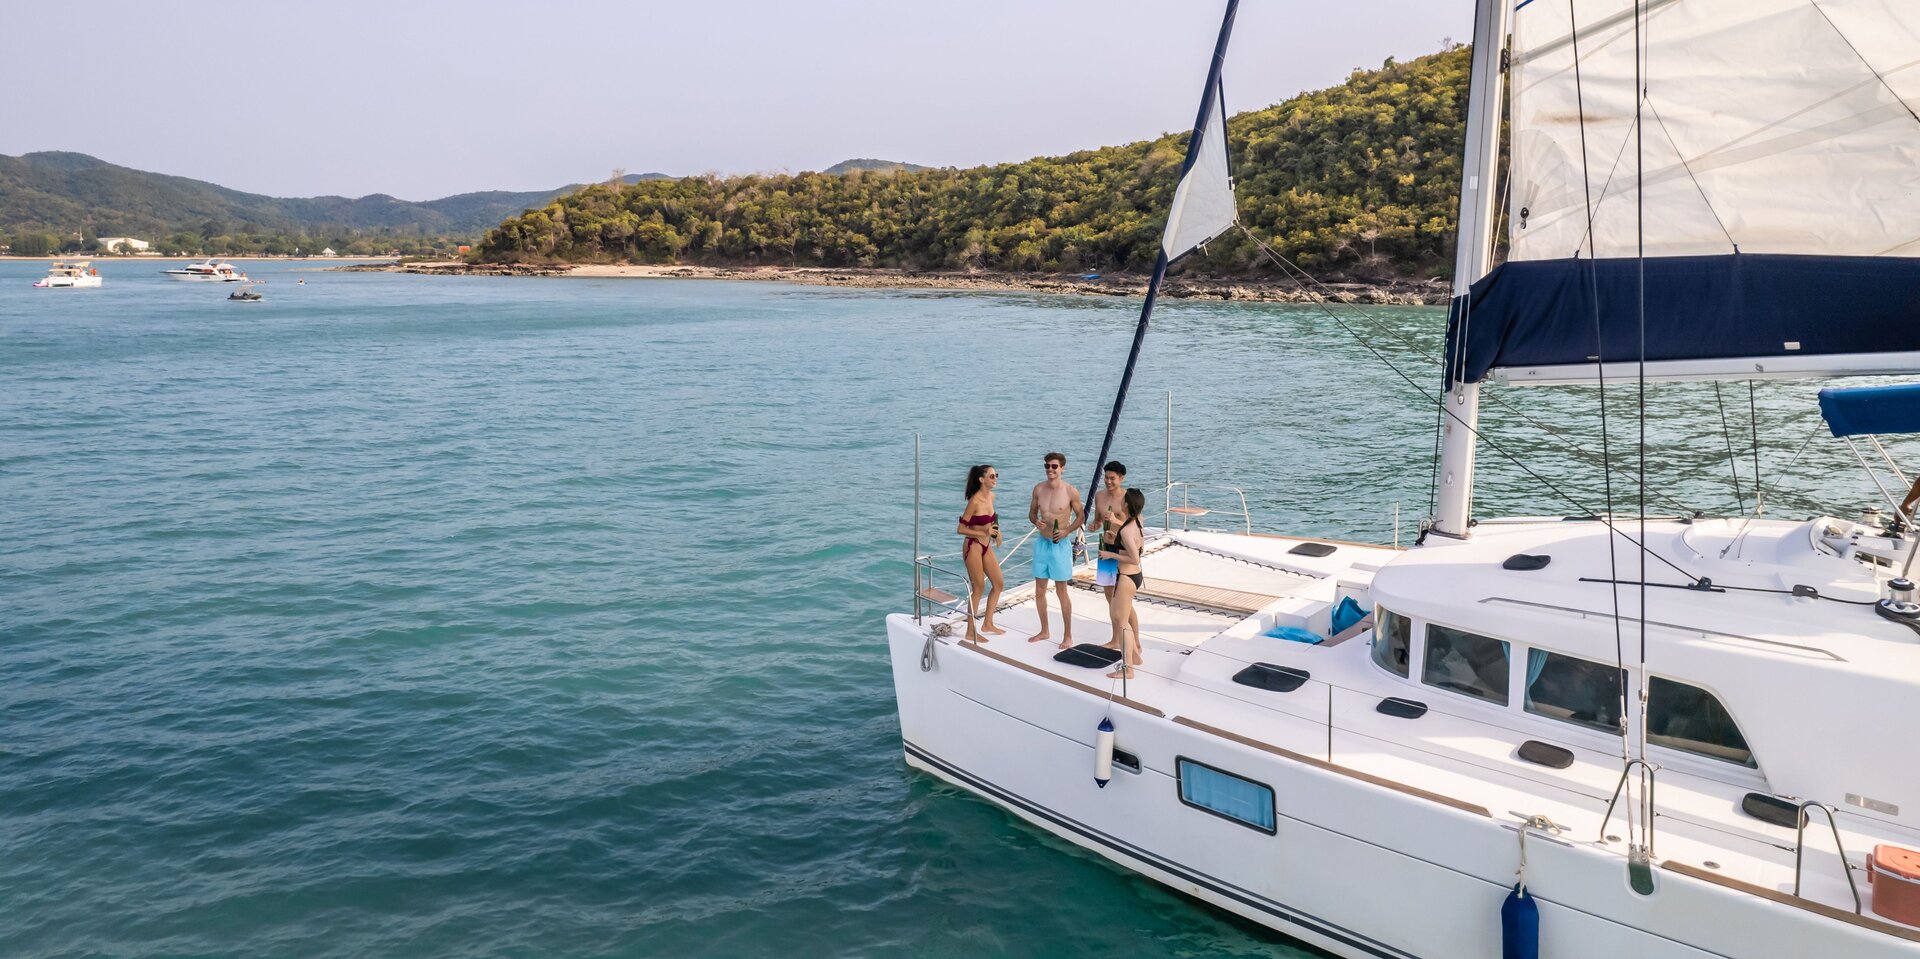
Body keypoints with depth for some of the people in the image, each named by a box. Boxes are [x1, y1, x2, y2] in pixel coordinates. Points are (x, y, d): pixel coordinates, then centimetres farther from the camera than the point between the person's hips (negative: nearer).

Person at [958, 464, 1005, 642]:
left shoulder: (991, 497, 4)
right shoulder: (975, 501, -20)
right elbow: (961, 529, -17)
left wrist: (996, 531, 8)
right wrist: (983, 533, -20)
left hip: (986, 546, 8)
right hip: (973, 546, -8)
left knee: (999, 584, 13)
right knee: (979, 588, -1)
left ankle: (987, 624, 27)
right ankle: (971, 632, 9)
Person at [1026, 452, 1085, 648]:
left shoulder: (1071, 491, -12)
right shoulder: (1039, 488, 1)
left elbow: (1081, 516, -1)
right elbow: (1032, 513, 12)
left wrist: (1067, 531, -17)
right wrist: (1036, 522, -11)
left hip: (1060, 544, -5)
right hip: (1041, 542, 5)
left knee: (1061, 591, 0)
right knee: (1039, 591, 12)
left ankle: (1067, 636, 12)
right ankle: (1044, 631, 27)